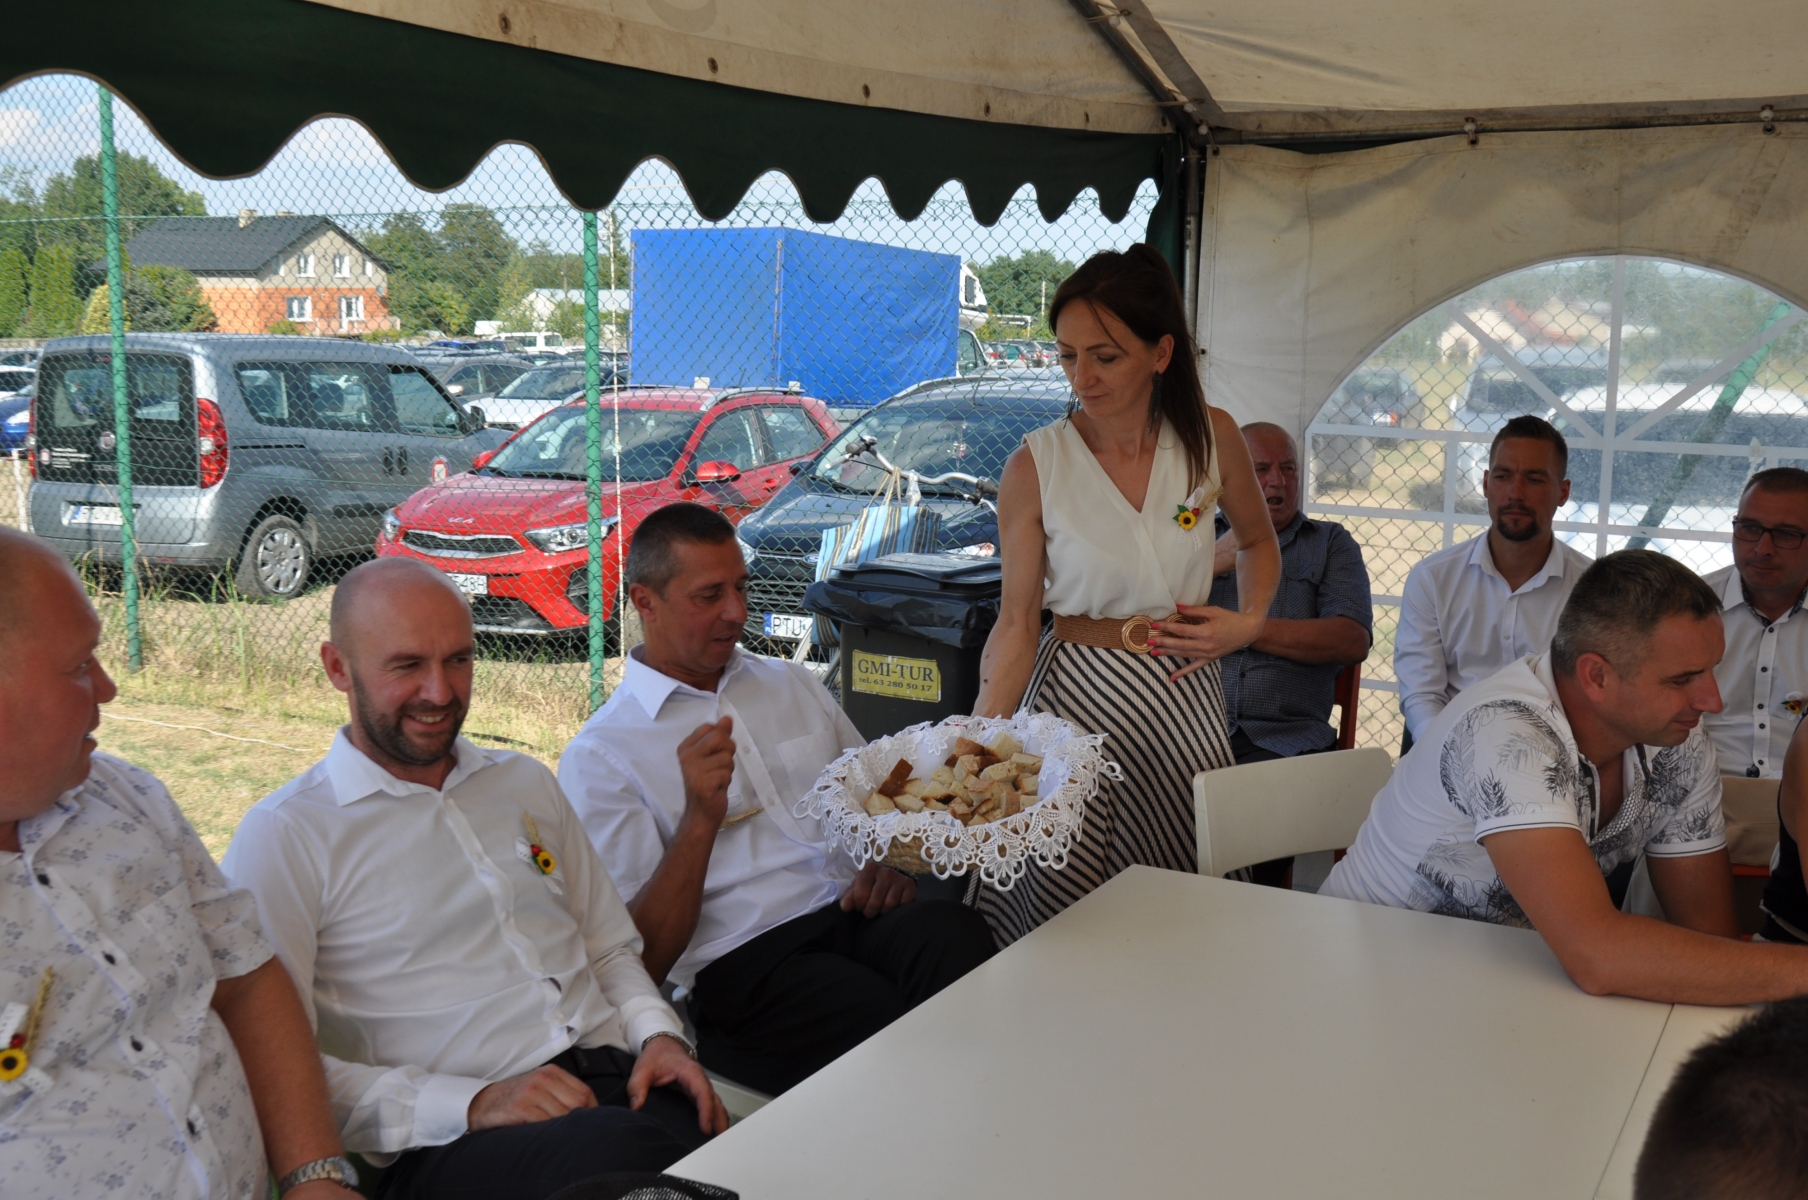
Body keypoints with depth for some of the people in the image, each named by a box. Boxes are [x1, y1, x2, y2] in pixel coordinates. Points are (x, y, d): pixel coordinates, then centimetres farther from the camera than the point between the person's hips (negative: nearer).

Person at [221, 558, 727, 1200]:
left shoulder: (525, 782, 21)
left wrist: (658, 1033, 3)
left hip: (617, 1077, 6)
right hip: (451, 1144, -6)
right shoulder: (284, 834, 1)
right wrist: (469, 1104, -17)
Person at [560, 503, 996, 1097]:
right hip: (741, 966, -5)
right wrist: (700, 821, -18)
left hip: (855, 915, 6)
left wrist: (888, 865, 5)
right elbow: (645, 957, -3)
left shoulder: (793, 685, 22)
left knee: (957, 933, -30)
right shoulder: (598, 757, 3)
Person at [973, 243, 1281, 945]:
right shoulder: (1035, 466, -9)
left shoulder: (1211, 438, -2)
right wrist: (980, 741, -16)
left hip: (1182, 695, 3)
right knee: (1066, 919, 1)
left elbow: (1257, 543, 18)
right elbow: (1017, 622, -6)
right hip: (1076, 696, -2)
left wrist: (1249, 622, 0)